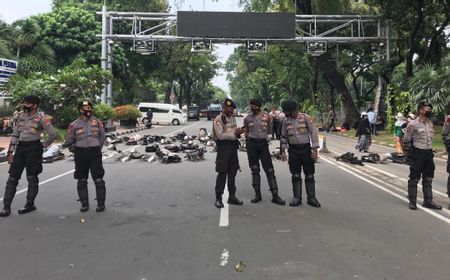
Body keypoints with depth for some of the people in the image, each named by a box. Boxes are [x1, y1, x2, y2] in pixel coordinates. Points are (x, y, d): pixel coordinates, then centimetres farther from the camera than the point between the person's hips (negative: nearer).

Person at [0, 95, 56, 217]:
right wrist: (11, 151, 8)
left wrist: (44, 145, -2)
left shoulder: (41, 119, -6)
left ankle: (30, 204, 15)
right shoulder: (21, 117, 11)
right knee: (12, 177, 4)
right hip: (20, 148, 6)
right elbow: (15, 135, 12)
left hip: (33, 148, -6)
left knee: (32, 178, 3)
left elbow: (53, 134, -7)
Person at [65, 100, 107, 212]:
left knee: (98, 179, -3)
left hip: (95, 153, 0)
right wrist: (78, 148, 8)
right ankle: (84, 204, 19)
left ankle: (101, 203, 8)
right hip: (81, 155, 1)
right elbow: (68, 142, 8)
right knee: (82, 180, 7)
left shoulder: (96, 122, 5)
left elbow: (102, 136, 15)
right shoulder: (74, 125, 2)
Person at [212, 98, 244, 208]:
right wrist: (234, 133, -22)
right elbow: (220, 135, -18)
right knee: (222, 173, -4)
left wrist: (239, 133, 0)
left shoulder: (233, 119, 16)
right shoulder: (218, 119, -8)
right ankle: (218, 198, 4)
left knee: (232, 172, 12)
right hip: (223, 147, -7)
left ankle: (232, 196, 22)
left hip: (233, 146, 8)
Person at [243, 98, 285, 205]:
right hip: (251, 144, 1)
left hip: (263, 143, -1)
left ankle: (275, 195, 0)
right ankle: (257, 194, 16)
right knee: (255, 170, 6)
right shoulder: (247, 118, 3)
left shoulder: (266, 116, 0)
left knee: (269, 170, -3)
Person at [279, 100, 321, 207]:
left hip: (305, 149, -3)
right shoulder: (286, 121, 4)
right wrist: (283, 151, 9)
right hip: (293, 150, 3)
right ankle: (297, 197, 15)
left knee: (309, 175, 4)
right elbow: (283, 137, 12)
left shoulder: (306, 118, -8)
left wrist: (314, 149, -12)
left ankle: (311, 198, 13)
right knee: (295, 175, 6)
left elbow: (313, 133, -8)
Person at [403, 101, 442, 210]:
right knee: (414, 179, 1)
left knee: (428, 179, 13)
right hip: (418, 153, -7)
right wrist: (407, 153, -9)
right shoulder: (413, 124, -11)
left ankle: (428, 201, 23)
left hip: (429, 153, 7)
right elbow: (406, 140, -9)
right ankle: (412, 201, 11)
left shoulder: (430, 123, 10)